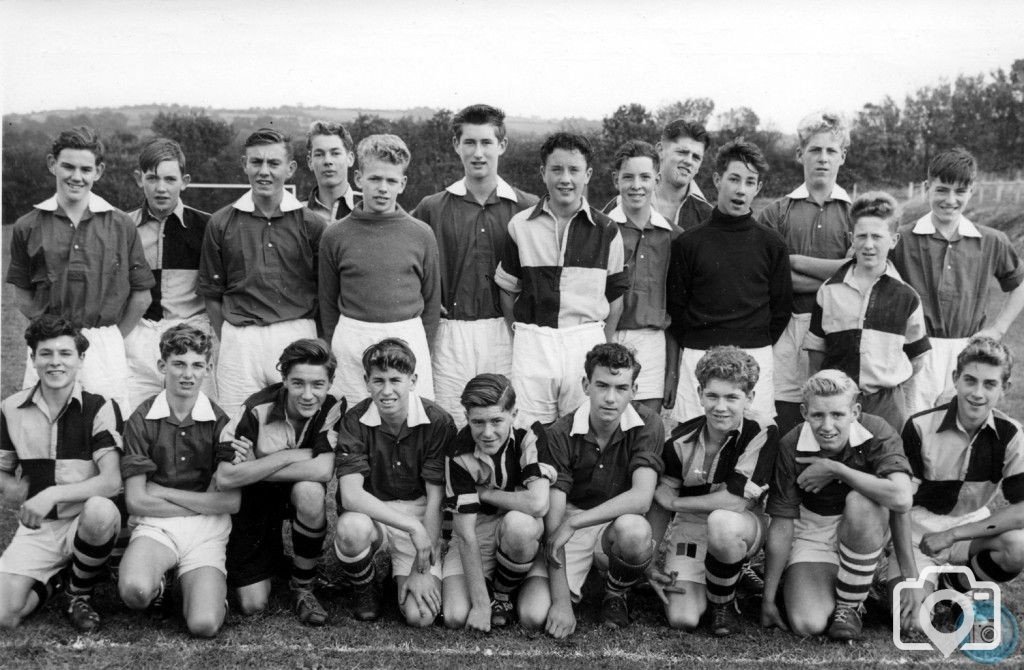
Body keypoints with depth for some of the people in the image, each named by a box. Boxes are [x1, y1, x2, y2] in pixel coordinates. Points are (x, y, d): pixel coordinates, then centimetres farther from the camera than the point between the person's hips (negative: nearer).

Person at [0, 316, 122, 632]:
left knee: (100, 510, -39)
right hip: (36, 528, 2)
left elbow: (112, 481, -19)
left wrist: (53, 493, -30)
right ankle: (49, 580, 18)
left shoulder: (99, 408, -9)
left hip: (86, 522, -2)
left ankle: (80, 596, -8)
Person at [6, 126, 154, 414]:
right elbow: (22, 294, 10)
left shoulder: (121, 225, 2)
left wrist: (111, 338, 7)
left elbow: (141, 296, 6)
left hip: (104, 346, -1)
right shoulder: (28, 226, 4)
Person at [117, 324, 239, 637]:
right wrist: (202, 502, -6)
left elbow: (231, 502, -5)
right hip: (155, 527, 0)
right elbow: (136, 501, -4)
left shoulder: (221, 422, 2)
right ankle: (157, 584, 3)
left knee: (204, 625, -21)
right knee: (134, 591, -33)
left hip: (207, 532, 0)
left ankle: (210, 585, 13)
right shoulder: (141, 420, 0)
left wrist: (163, 492, -6)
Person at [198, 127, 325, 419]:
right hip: (239, 339, 1)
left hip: (297, 337, -1)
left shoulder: (312, 224, 3)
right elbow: (211, 294, 11)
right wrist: (228, 339, 4)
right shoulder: (221, 223, 6)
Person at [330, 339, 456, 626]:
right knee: (351, 527, -37)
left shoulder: (437, 422, -12)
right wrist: (412, 526, -31)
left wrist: (423, 569, -16)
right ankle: (365, 589, -2)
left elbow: (435, 500, -11)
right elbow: (351, 496, -22)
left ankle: (401, 575, 16)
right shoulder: (355, 422, -11)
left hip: (420, 523, 0)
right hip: (371, 516, 1)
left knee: (420, 615, -21)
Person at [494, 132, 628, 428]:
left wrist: (604, 348, 4)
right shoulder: (521, 225, 3)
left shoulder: (606, 230, 3)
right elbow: (507, 290, 10)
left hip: (587, 340, 0)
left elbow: (615, 295, 8)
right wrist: (522, 337, 4)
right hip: (532, 343, 0)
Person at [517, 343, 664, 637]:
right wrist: (561, 600, -23)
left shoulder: (647, 425, -12)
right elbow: (554, 516, -17)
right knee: (533, 616, -22)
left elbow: (641, 497, -24)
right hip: (570, 532, 0)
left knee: (633, 529, -37)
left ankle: (616, 595, -2)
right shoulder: (560, 434, -14)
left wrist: (574, 522, -29)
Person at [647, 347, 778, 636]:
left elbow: (737, 500, -24)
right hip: (689, 528, 3)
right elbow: (659, 504, 2)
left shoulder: (762, 434, -17)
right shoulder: (680, 441, -9)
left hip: (740, 528, -2)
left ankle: (723, 602, -8)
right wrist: (652, 560, -5)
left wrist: (674, 502, -14)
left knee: (721, 521, -39)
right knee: (682, 620, -16)